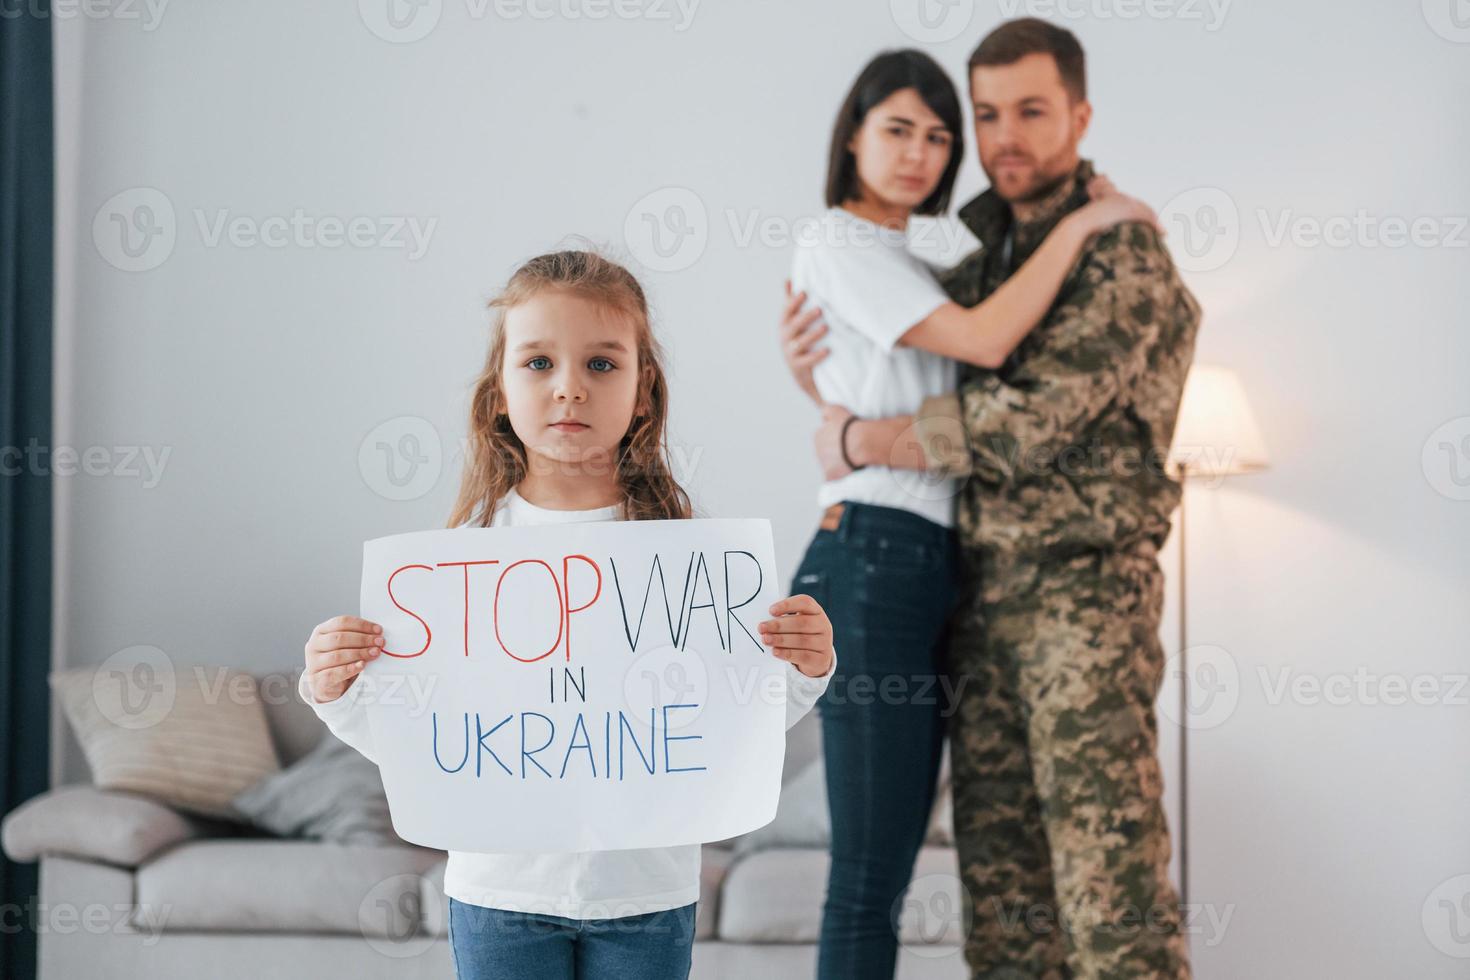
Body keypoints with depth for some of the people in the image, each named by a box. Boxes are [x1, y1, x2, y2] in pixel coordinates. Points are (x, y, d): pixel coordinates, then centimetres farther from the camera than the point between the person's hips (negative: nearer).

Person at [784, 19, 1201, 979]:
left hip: (1085, 586, -7)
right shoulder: (985, 263, 17)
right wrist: (811, 355, 3)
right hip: (983, 593, 8)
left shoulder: (1124, 253, -7)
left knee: (1109, 860, -12)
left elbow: (1031, 416, -18)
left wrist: (855, 441, -11)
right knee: (1001, 872, 6)